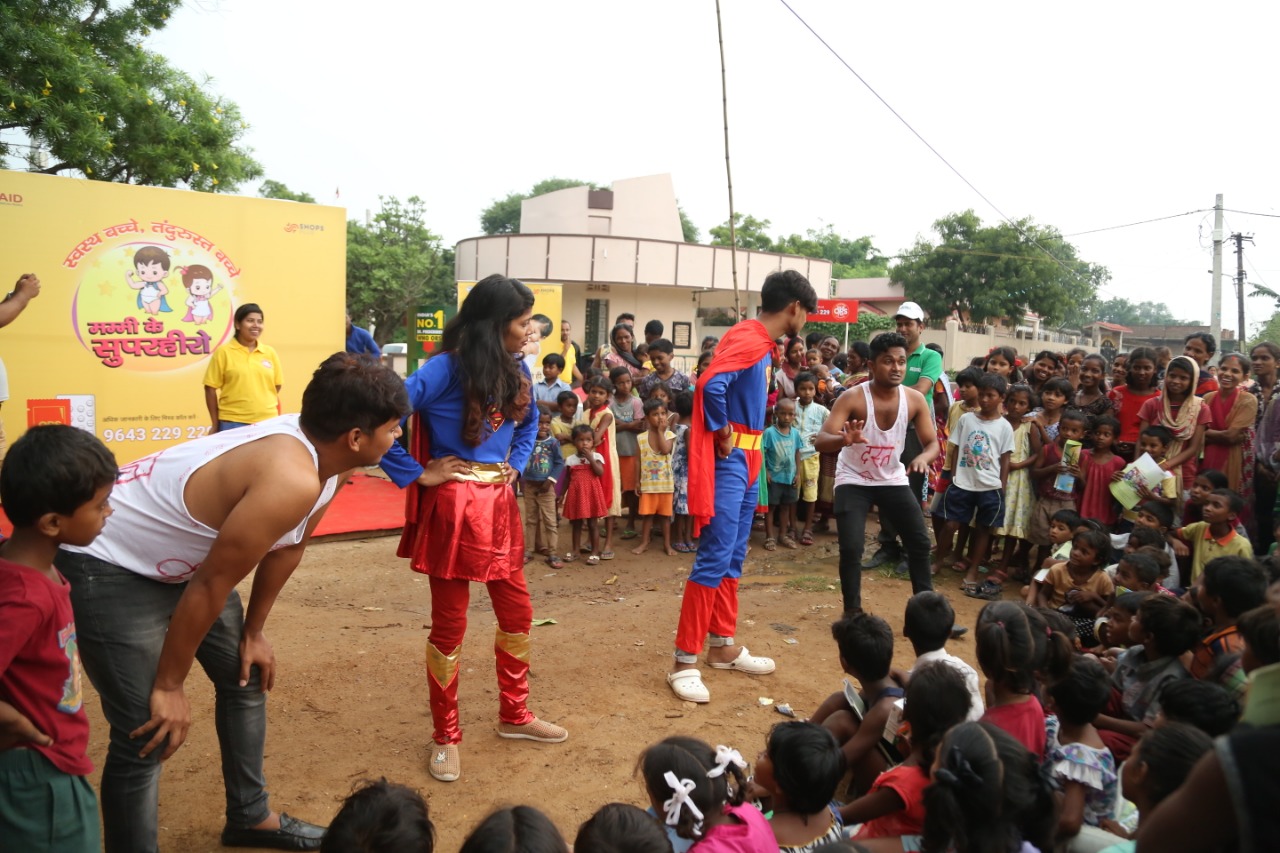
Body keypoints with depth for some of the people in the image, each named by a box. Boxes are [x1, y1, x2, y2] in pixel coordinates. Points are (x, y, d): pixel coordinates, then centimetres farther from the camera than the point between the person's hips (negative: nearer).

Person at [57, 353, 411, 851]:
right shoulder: (293, 480, -35)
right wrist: (169, 685, -14)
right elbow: (211, 585, -26)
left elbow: (287, 547, 6)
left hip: (178, 558, 10)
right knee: (147, 736, -9)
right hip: (109, 567, -10)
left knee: (246, 678, 16)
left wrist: (253, 633, 15)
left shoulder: (318, 451, -7)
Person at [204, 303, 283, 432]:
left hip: (266, 421, 3)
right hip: (232, 422, -3)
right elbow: (211, 388, 0)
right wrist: (215, 423, 1)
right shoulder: (224, 352, -2)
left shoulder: (270, 353, 7)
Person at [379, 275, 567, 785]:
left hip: (501, 502, 7)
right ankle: (446, 737, 22)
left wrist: (516, 465, 10)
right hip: (454, 506, -7)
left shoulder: (515, 370, 5)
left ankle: (514, 715, 34)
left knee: (517, 612, 14)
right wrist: (417, 475, -15)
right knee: (450, 624, 5)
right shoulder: (445, 369, -16)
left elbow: (528, 422, 25)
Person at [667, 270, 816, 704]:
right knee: (714, 559, -9)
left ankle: (723, 646, 26)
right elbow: (711, 384, -31)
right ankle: (685, 662, -3)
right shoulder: (747, 339, -17)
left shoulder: (763, 344, 14)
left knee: (733, 558, 15)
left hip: (747, 460, 10)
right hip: (727, 461, -10)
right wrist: (723, 434, -20)